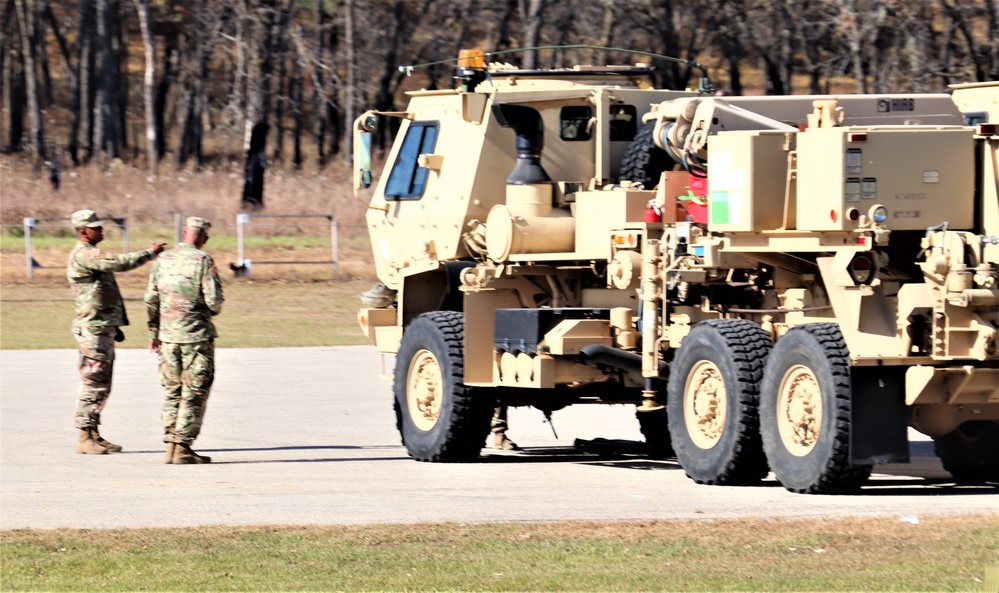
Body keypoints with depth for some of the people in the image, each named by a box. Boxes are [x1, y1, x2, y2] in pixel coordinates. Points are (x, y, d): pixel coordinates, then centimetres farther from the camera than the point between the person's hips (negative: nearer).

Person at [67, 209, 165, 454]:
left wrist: (114, 326, 25)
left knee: (101, 387, 12)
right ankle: (85, 438, -6)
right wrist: (151, 253, -15)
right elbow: (120, 263, -26)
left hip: (104, 330, 10)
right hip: (93, 331, -10)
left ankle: (94, 434, 16)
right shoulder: (83, 255, -14)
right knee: (93, 385, -8)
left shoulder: (91, 255, 20)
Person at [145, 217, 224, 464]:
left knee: (173, 392, 13)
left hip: (168, 335, 5)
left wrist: (154, 333, 19)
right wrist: (211, 311, 11)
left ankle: (171, 445, 9)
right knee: (194, 394, 0)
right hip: (197, 336, -5)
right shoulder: (203, 261, -10)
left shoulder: (163, 260, 5)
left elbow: (151, 300, 10)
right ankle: (183, 447, -5)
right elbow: (214, 301, -13)